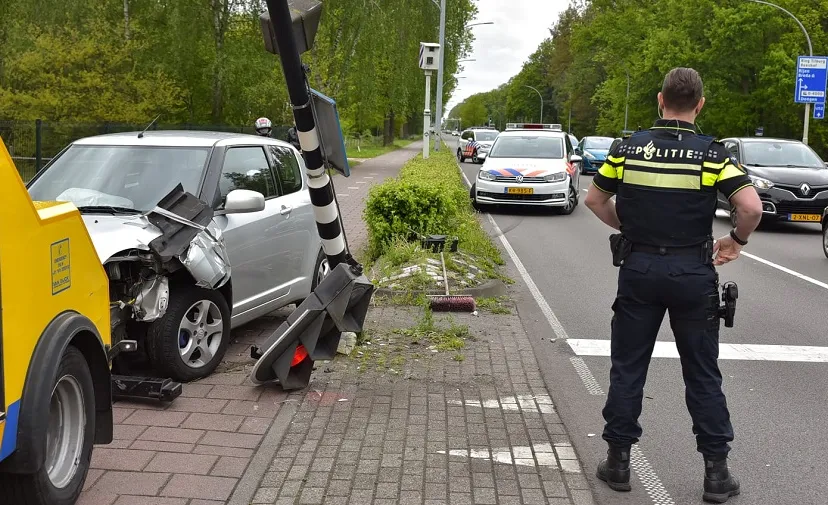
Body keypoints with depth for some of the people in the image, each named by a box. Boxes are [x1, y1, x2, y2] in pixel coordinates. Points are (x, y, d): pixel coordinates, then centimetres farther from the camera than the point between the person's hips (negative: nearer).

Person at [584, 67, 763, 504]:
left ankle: (618, 461, 17)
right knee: (702, 374, 9)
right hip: (692, 271, -1)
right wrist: (737, 240, 3)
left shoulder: (628, 147, -1)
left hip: (639, 268, 1)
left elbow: (594, 199, 7)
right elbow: (752, 208, -16)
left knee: (627, 368, 11)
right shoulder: (711, 153, -8)